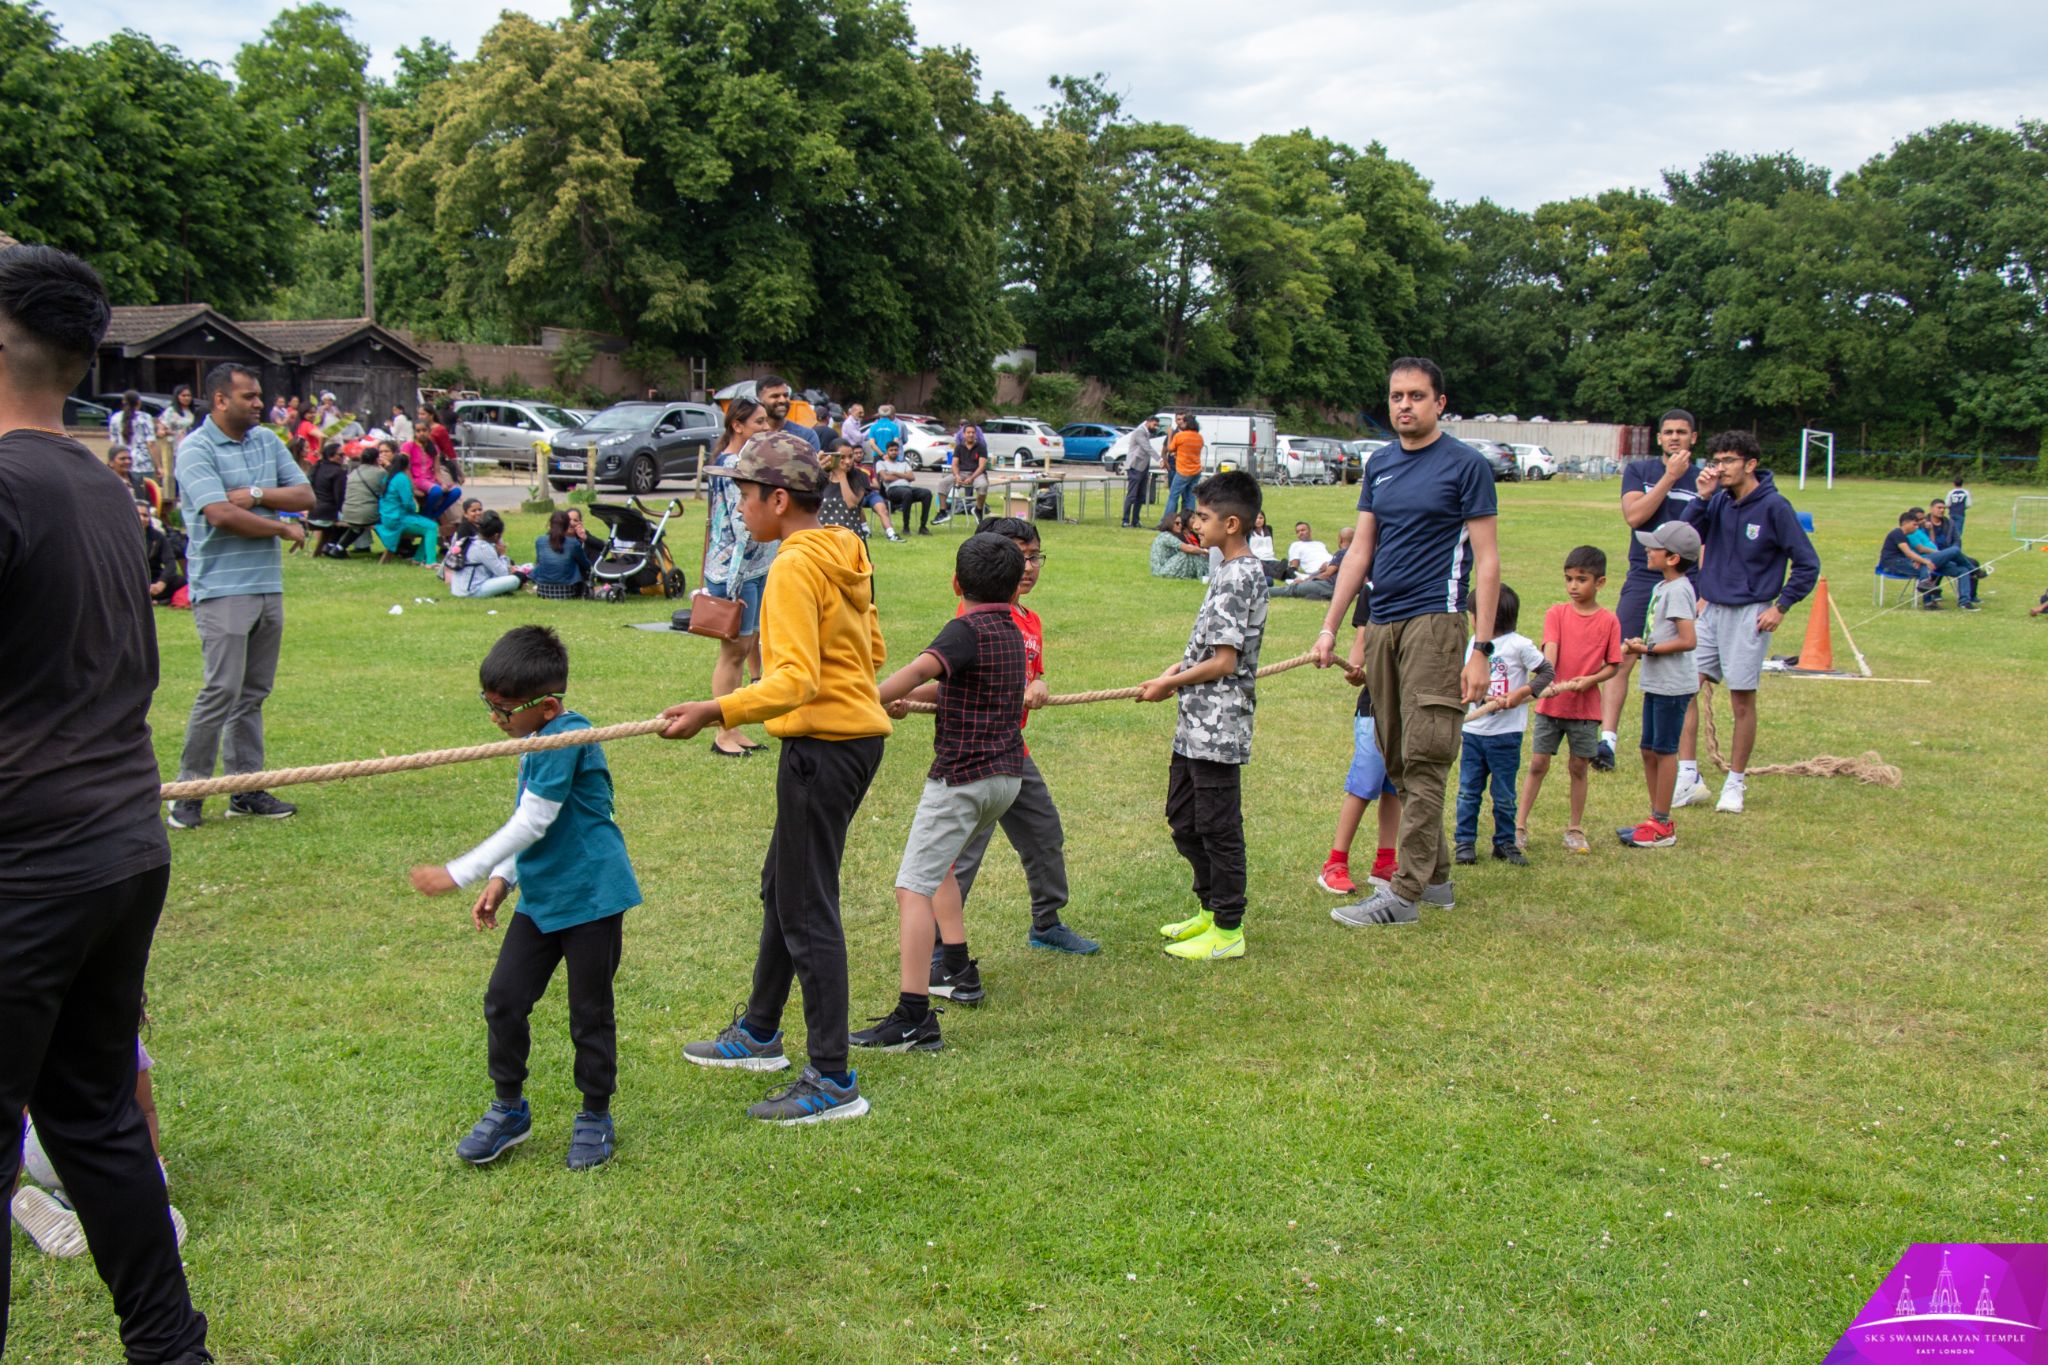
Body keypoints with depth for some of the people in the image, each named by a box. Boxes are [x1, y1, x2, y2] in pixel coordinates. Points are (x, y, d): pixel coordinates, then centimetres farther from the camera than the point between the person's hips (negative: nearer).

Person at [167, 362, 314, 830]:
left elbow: (305, 497, 6)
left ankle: (247, 787, 15)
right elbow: (221, 515, -18)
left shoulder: (268, 441, 13)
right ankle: (189, 793, 0)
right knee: (222, 690, -9)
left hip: (268, 584, 7)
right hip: (222, 587, -7)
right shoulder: (196, 449, -8)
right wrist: (283, 527, -6)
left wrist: (256, 495, -10)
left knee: (253, 691, 9)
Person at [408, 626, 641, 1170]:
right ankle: (509, 1109, 22)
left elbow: (532, 824, -23)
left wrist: (458, 874, -19)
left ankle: (595, 1116, 22)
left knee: (589, 1012, 5)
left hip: (591, 897, -8)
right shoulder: (537, 741, 8)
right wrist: (501, 879, 10)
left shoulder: (565, 739, -22)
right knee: (504, 1000, 6)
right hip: (541, 898, 9)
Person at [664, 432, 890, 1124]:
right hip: (858, 731, 10)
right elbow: (872, 650, 18)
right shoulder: (845, 555, 10)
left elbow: (795, 681, -28)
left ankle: (833, 1080, 3)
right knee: (781, 885, 22)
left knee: (807, 911, -3)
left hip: (822, 744, -10)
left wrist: (715, 712, -34)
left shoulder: (795, 568, -18)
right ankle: (758, 1033, 38)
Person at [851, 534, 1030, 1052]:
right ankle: (957, 970, 34)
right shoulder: (1011, 631, 14)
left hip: (963, 776, -9)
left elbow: (919, 671, -33)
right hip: (1006, 776, 9)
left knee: (913, 886, -14)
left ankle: (914, 1018, -23)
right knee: (938, 864, 30)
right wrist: (914, 699, 24)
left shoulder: (967, 629, -13)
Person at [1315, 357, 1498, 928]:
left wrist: (1482, 648, -11)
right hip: (1382, 624, 7)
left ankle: (1404, 893, -6)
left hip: (1433, 622, -7)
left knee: (1424, 760, -8)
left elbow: (1486, 560, -5)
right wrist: (1329, 627, 11)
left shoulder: (1465, 465, -2)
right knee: (1397, 761, 10)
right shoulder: (1380, 464, 15)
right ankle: (1436, 877, 21)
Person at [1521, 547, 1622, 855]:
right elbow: (1550, 651, -15)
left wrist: (1590, 679, -17)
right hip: (1551, 704, 0)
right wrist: (1547, 680, -32)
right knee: (1537, 764, 3)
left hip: (1586, 706, 0)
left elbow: (1613, 665, 1)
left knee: (1580, 766, 7)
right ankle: (1520, 825, 10)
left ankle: (1575, 829, 20)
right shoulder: (1556, 613, -2)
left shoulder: (1609, 621, -1)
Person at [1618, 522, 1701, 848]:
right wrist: (1641, 643, 3)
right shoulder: (1662, 588, 13)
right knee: (1649, 750, 13)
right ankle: (1657, 820, 22)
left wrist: (1648, 649, -19)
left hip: (1672, 685, -9)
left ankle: (1662, 826, 5)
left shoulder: (1677, 591, -17)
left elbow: (1688, 640, -23)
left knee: (1665, 750, -2)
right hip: (1656, 683, 9)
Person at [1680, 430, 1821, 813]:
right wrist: (1702, 498, -14)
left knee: (1742, 701, 3)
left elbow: (1807, 564, -7)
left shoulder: (1774, 506, -11)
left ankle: (1735, 783, 16)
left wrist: (1781, 607, -9)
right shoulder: (1718, 501, 3)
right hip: (1711, 610, 5)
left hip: (1749, 615, -5)